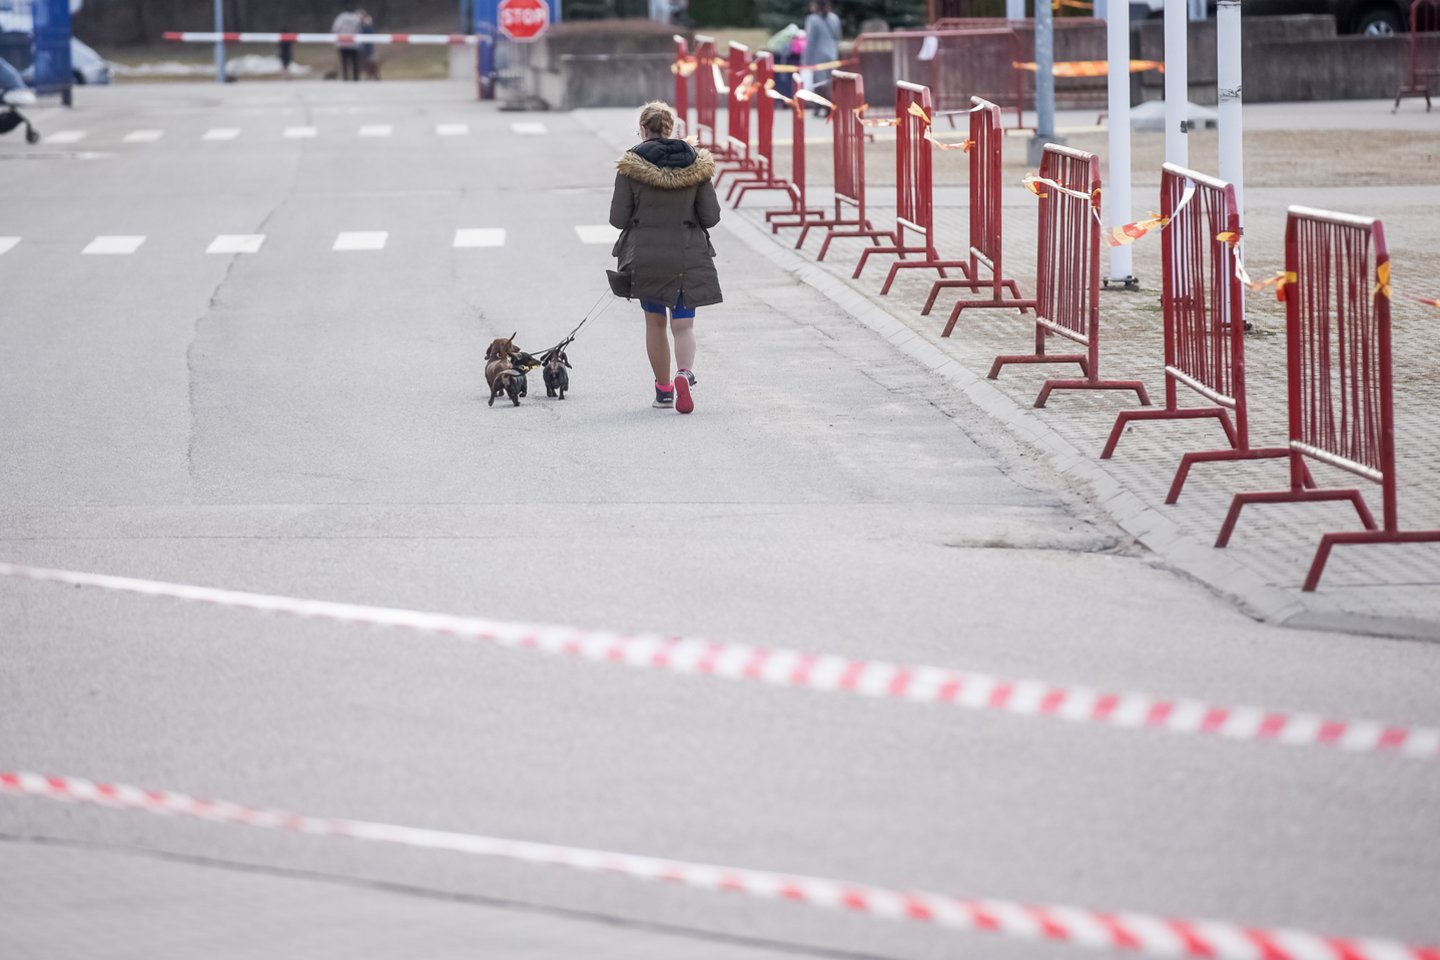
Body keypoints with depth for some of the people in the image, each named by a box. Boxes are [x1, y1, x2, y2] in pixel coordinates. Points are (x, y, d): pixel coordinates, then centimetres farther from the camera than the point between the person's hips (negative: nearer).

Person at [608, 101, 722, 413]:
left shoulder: (630, 165, -7)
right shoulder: (696, 163, -2)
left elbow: (618, 219, -6)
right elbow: (711, 217, -1)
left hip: (646, 257, 0)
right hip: (688, 257, 1)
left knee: (655, 322, 16)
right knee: (683, 324, 4)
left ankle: (663, 389, 20)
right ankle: (685, 372, -24)